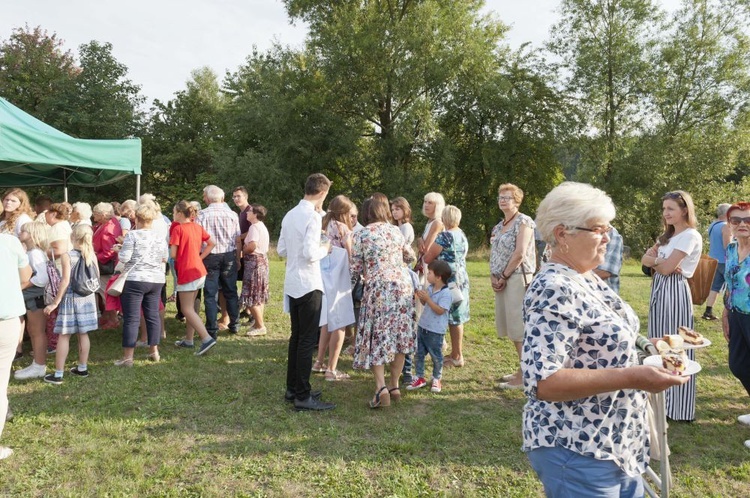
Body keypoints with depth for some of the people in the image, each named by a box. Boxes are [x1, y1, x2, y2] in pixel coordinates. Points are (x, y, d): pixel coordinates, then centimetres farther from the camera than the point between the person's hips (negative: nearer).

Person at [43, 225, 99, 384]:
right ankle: (82, 368, 22)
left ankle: (58, 374, 6)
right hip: (88, 298, 4)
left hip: (71, 298, -4)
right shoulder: (92, 255, -1)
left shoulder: (67, 256, -13)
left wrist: (55, 302, -11)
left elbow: (65, 281, -17)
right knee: (83, 334, 13)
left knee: (64, 336, 2)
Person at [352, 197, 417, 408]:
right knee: (399, 334, 11)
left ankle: (381, 387, -9)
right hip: (403, 284, 4)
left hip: (378, 288, -4)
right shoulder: (396, 230, 11)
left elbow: (356, 269, 0)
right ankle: (394, 385, 19)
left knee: (377, 337, 4)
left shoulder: (361, 235, -2)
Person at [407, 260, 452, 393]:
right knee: (419, 353, 13)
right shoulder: (430, 288, 4)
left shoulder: (445, 293, -19)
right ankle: (420, 377, 24)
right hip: (422, 326, 7)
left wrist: (427, 298, -27)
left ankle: (437, 379, 26)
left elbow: (440, 310, -25)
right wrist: (421, 297, -5)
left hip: (435, 331, -7)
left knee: (436, 356, 9)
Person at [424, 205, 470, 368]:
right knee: (457, 318, 14)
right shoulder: (462, 235, 11)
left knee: (453, 319, -1)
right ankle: (456, 353, 24)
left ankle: (457, 357, 6)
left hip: (449, 281, -9)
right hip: (461, 279, 9)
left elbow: (427, 258, -13)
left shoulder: (444, 236, -15)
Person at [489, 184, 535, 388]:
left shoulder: (523, 222, -9)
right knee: (511, 327, 12)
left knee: (519, 327, -6)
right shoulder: (499, 226, 17)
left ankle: (524, 376, 0)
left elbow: (520, 253, -17)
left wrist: (504, 276, -11)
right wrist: (493, 277, 3)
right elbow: (493, 253, 17)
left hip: (517, 278, -9)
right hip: (502, 280, 9)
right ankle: (522, 370, 22)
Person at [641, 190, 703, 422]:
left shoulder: (690, 235, -12)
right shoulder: (667, 235, 17)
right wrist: (659, 260, -11)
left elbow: (667, 268, -17)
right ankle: (662, 400, 24)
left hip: (675, 291, -9)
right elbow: (645, 259, 9)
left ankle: (678, 407, 9)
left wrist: (655, 260, 2)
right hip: (659, 290, 9)